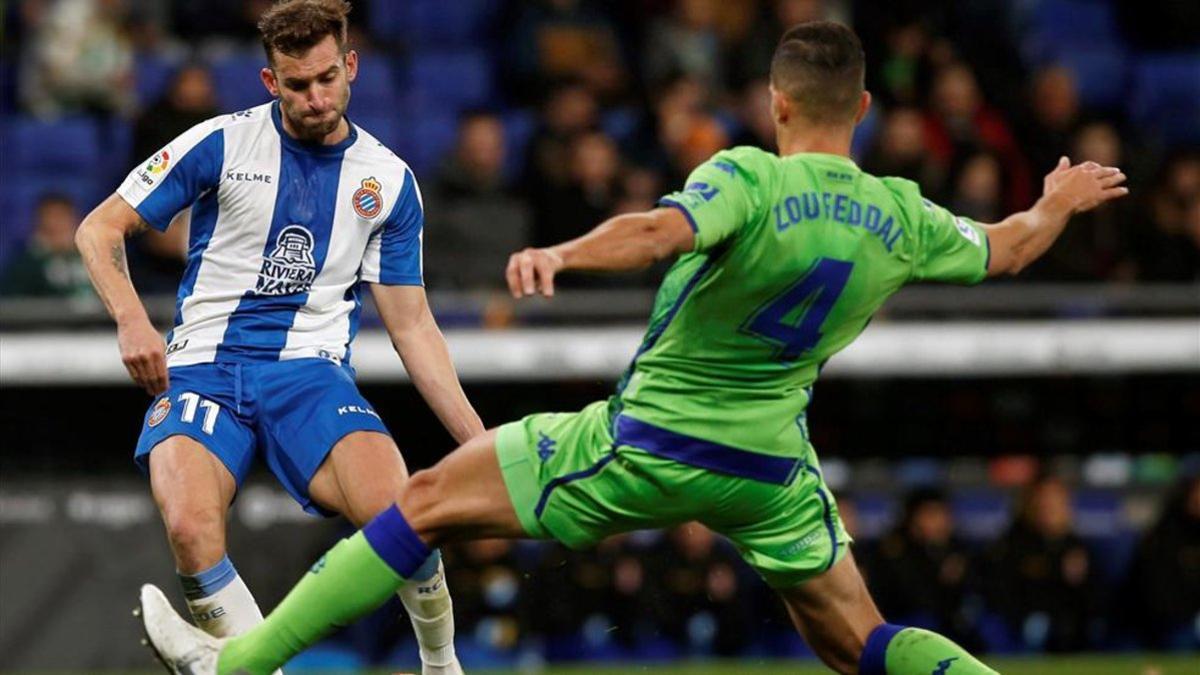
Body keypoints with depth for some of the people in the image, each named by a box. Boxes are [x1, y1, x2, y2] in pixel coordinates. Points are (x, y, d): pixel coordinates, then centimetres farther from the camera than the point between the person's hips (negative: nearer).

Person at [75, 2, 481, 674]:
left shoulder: (389, 180, 9)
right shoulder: (221, 144, 2)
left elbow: (412, 323, 13)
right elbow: (100, 228, 5)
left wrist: (478, 441, 6)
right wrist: (133, 321, -13)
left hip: (312, 372, 1)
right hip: (201, 367, -1)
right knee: (191, 529, -32)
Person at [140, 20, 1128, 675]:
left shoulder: (749, 179, -18)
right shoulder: (902, 219, 0)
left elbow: (658, 231, -39)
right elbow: (1006, 249, 18)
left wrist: (563, 253, -51)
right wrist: (1059, 203, 38)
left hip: (651, 443, -5)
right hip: (771, 466, 5)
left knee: (428, 501, 2)